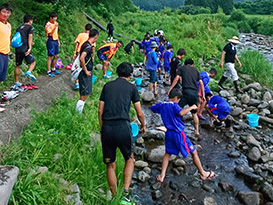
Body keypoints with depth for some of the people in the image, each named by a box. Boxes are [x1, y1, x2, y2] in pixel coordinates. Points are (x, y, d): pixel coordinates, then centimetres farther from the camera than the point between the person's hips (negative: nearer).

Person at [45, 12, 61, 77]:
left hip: (56, 41, 8)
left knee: (56, 56, 13)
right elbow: (50, 33, -24)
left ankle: (53, 69, 28)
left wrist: (58, 40, 20)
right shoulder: (48, 25, -13)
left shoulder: (56, 23, 12)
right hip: (51, 41, -8)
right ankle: (48, 72, 3)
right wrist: (55, 26, -33)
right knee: (50, 57, -4)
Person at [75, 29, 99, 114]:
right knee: (84, 95, -5)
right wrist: (86, 71, -22)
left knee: (83, 95, 16)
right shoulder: (88, 46, -19)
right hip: (85, 74, -10)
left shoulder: (86, 44, 11)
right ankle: (78, 112, 1)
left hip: (86, 73, 10)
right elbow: (81, 58, -30)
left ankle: (78, 111, 24)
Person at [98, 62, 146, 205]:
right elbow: (139, 113, 10)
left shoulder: (107, 86, 15)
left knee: (110, 165, 14)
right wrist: (143, 126, 29)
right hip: (123, 127, -2)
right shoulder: (131, 87, 9)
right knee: (129, 160, 18)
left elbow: (100, 111, 12)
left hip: (107, 128, 2)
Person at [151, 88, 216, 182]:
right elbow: (181, 113, -36)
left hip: (169, 133, 7)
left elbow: (152, 107, 24)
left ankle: (162, 176, 13)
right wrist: (191, 107, -24)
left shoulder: (161, 105, 5)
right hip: (178, 133, -6)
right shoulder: (174, 105, -16)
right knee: (193, 152, 8)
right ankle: (203, 174, 19)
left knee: (168, 153, 22)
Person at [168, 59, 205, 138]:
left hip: (186, 91, -4)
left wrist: (170, 89, -2)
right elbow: (201, 83, 16)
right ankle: (197, 131, 16)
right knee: (194, 113, 16)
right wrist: (203, 95, 18)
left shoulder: (181, 68, 13)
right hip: (195, 93, 4)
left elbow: (176, 79, 0)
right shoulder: (195, 70, 22)